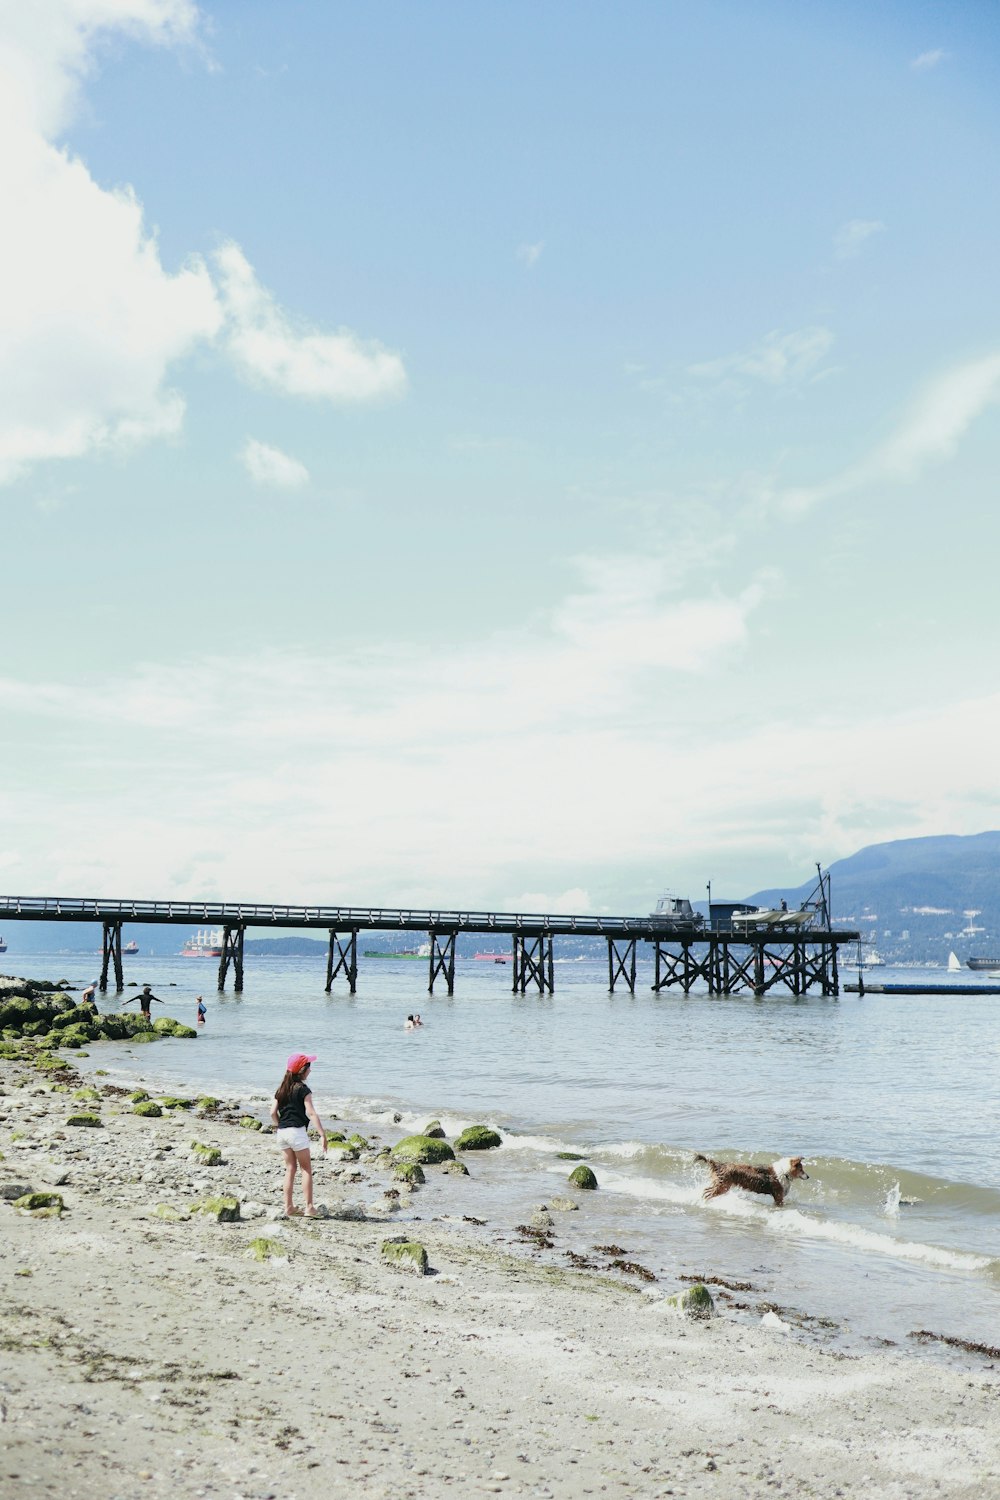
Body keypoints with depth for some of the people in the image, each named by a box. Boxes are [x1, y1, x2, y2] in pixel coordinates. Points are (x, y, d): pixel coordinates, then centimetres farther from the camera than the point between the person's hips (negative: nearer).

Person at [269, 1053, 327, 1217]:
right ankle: (309, 1208, 0)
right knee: (306, 1169, 2)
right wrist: (322, 1134, -17)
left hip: (282, 1132, 6)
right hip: (297, 1131, -6)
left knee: (290, 1168, 14)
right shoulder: (303, 1089, -9)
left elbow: (273, 1112, 7)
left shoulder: (281, 1089, 10)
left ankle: (289, 1207, 16)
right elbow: (311, 1113, -16)